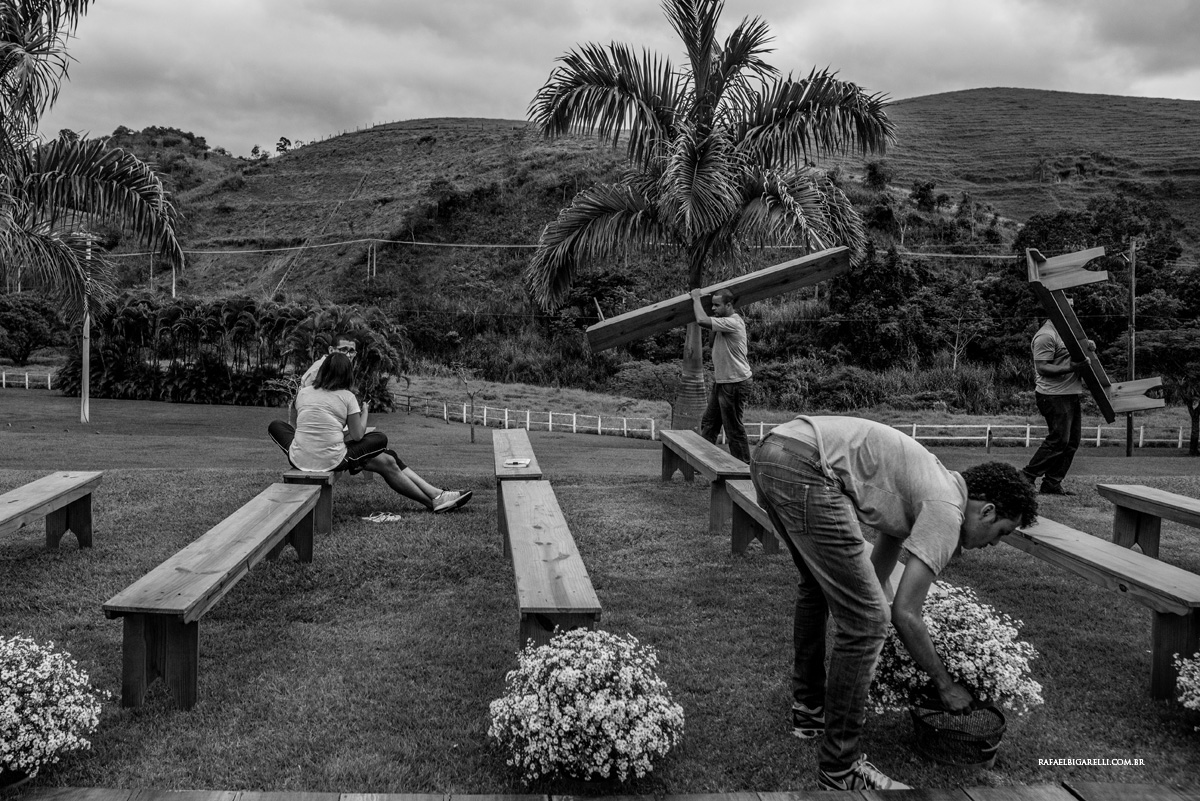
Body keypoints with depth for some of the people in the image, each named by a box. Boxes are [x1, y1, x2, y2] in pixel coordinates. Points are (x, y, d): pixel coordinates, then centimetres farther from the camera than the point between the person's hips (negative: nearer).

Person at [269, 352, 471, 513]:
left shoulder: (302, 393, 11)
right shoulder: (347, 397, 0)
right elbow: (357, 436, 1)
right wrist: (364, 412, 18)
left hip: (299, 459, 2)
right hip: (332, 460, -2)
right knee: (387, 462, 12)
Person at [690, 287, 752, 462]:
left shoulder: (732, 323, -21)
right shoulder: (725, 323, 11)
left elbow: (702, 320, -31)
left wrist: (696, 298, -19)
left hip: (734, 383, -10)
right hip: (721, 381, 10)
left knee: (733, 428, -1)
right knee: (709, 422, 13)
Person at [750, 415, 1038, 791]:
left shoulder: (927, 486, 28)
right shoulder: (947, 510, 2)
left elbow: (874, 575, 38)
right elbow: (905, 613, -1)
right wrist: (944, 684, 13)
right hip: (805, 468, -11)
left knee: (819, 585, 32)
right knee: (866, 620, -3)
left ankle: (809, 710, 43)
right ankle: (838, 771, 8)